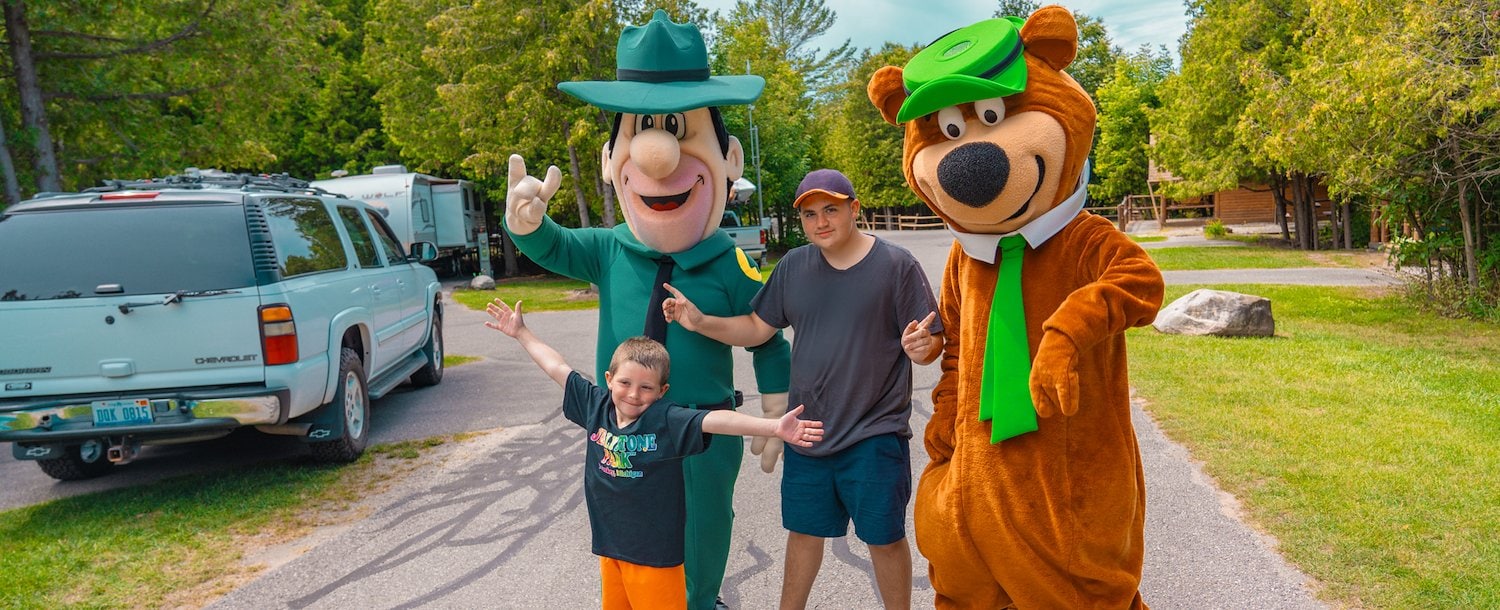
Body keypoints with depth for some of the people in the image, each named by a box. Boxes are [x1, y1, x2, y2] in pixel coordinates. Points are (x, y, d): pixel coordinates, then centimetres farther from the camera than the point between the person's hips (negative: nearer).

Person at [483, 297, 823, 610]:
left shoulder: (667, 420, -17)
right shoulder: (596, 406, -3)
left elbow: (718, 420, -29)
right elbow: (558, 369, 7)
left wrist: (775, 427, -40)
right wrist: (521, 332, 15)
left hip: (655, 551, -5)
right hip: (609, 544, 5)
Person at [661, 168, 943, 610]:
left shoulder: (896, 265, -9)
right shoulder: (793, 266, 4)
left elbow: (933, 342, -8)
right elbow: (758, 328, 8)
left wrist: (921, 347, -32)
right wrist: (700, 322, -6)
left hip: (874, 435, -4)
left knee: (884, 538, 10)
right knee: (804, 531, 18)